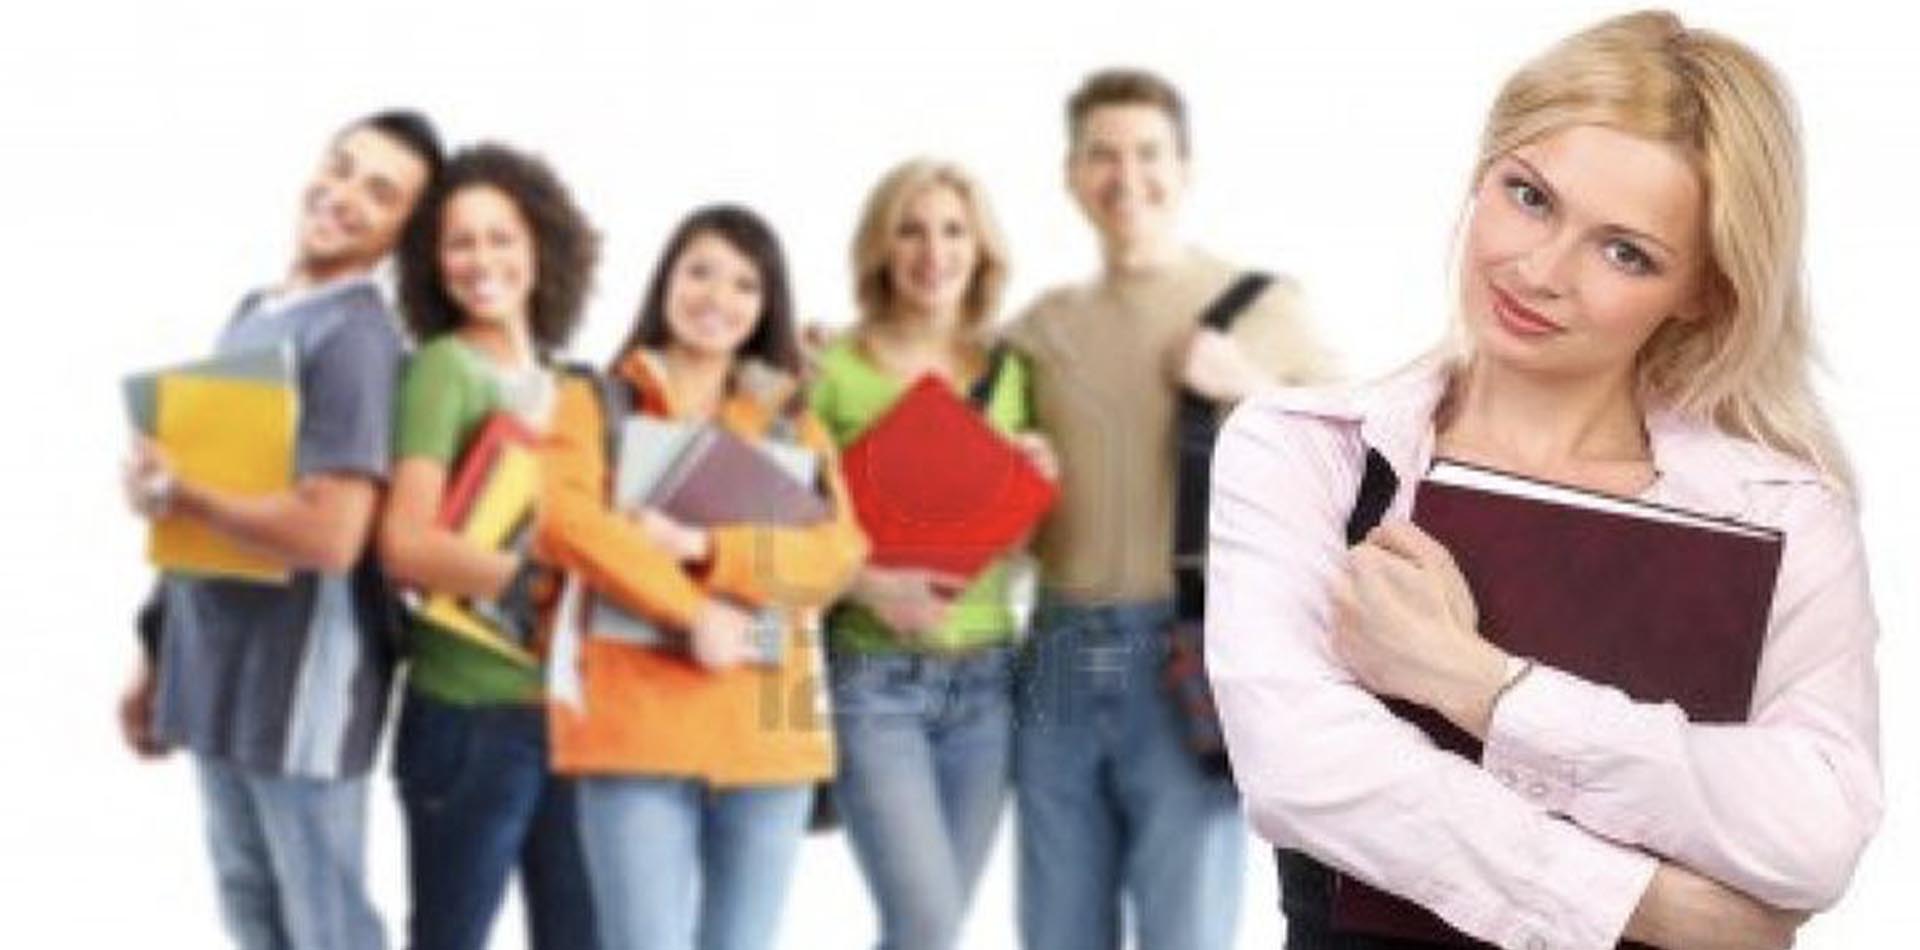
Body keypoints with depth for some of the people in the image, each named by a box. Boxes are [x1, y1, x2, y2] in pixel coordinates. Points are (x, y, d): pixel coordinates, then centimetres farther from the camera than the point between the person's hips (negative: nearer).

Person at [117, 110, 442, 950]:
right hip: (216, 669, 9)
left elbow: (328, 536, -27)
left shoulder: (357, 337, -16)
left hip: (300, 679, -9)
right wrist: (158, 658, 19)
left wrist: (169, 493, -15)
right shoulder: (251, 314, 12)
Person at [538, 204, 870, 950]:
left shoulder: (794, 422, 16)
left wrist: (704, 550, -13)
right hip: (635, 723, -3)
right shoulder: (597, 404, 10)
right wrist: (693, 612, -16)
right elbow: (563, 518, -8)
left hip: (767, 729, 3)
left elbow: (840, 551, 0)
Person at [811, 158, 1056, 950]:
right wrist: (868, 586, -20)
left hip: (985, 677, 5)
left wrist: (1039, 484, -2)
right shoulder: (832, 375, -4)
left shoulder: (1008, 375, 10)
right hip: (872, 675, -5)